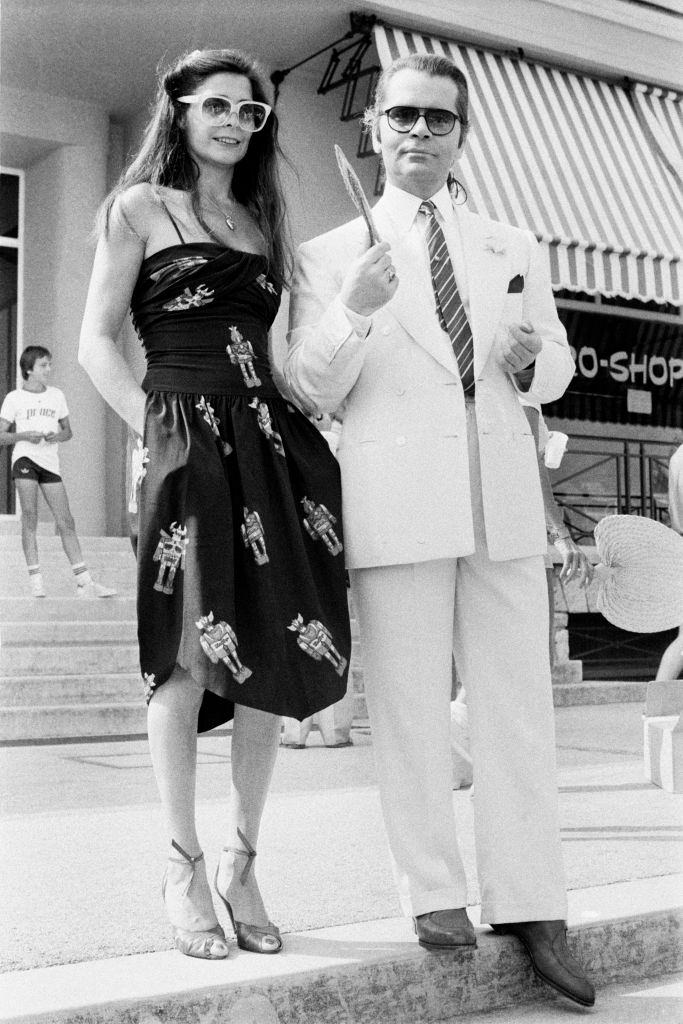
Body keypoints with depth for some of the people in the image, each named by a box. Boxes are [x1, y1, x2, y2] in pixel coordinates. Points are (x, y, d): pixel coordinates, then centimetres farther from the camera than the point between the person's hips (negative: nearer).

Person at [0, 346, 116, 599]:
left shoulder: (56, 395, 14)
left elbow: (68, 431, 18)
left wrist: (57, 436, -4)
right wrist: (24, 435, -14)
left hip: (50, 462, 3)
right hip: (25, 458, -3)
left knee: (66, 522, -1)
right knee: (29, 516, -13)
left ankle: (84, 582, 0)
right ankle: (36, 580, -9)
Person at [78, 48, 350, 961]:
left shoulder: (261, 221, 23)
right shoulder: (140, 207, 8)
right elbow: (96, 341, 2)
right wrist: (153, 428, -9)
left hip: (270, 442, 5)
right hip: (188, 445, -5)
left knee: (273, 655, 2)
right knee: (190, 655, -7)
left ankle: (243, 860, 13)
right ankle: (184, 867, 5)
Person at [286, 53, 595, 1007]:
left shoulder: (513, 247, 17)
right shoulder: (329, 255, 7)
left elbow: (554, 370, 21)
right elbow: (311, 393, 1)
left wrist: (530, 354, -3)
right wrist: (351, 312, -17)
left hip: (504, 499, 3)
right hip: (397, 508, -2)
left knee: (517, 705, 4)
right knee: (411, 710, 2)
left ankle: (531, 908, 12)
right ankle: (435, 895, 14)